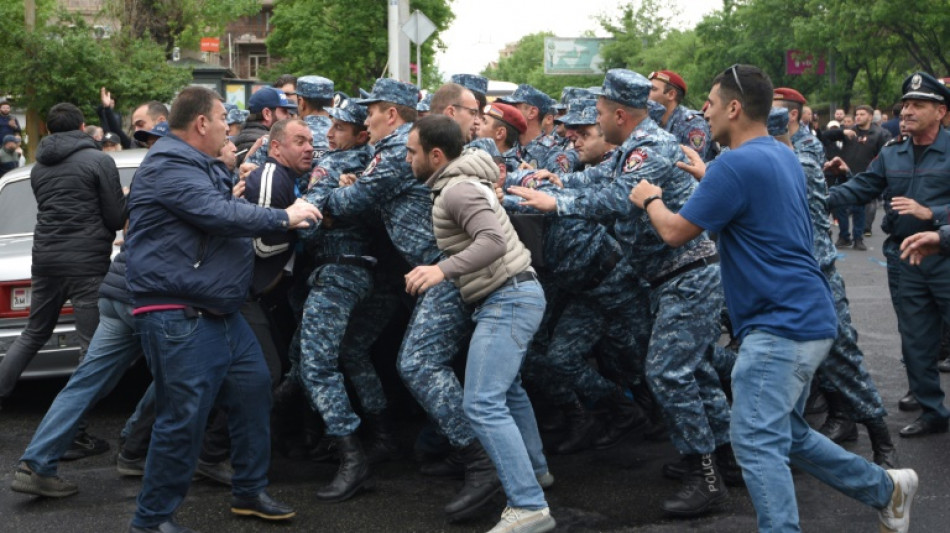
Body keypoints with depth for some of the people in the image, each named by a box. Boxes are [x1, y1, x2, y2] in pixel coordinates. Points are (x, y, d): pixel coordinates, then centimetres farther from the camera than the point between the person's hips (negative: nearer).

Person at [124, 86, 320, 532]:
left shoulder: (206, 166, 20)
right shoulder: (168, 167, -15)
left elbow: (231, 212, 26)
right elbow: (221, 215, -24)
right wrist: (285, 217, -14)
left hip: (218, 309, 11)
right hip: (177, 317, -11)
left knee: (253, 389, 13)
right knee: (184, 416, -8)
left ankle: (249, 493, 27)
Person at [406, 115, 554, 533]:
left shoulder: (459, 189, -18)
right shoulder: (456, 183, 14)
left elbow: (494, 240, -31)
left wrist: (443, 270, -38)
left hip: (508, 300, -11)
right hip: (510, 296, 11)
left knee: (482, 404, -17)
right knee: (506, 387, 29)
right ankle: (533, 469, 47)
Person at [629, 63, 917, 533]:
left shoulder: (737, 165, -16)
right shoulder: (782, 155, 14)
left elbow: (675, 232, -12)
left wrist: (650, 200, 8)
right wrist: (707, 178, 30)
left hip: (781, 324, -10)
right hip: (805, 318, 10)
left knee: (757, 443, -11)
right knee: (786, 434, 21)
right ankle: (886, 489, 30)